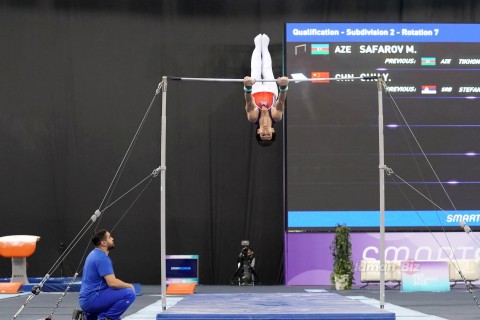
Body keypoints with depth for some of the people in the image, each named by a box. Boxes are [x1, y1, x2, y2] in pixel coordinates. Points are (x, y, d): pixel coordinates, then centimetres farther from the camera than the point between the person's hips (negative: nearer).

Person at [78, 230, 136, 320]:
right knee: (129, 294, -18)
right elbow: (112, 283, -23)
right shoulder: (102, 258, -15)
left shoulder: (95, 254, 15)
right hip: (92, 299, -10)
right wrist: (129, 286, -5)